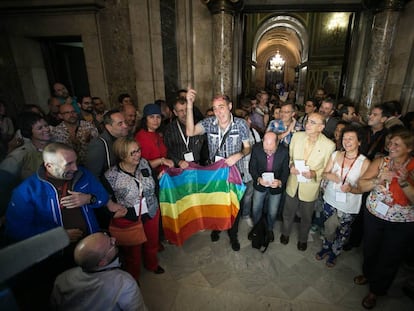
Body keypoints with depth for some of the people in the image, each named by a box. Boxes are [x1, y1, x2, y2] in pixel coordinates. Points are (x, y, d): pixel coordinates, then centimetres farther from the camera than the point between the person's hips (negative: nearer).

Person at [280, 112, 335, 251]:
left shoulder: (329, 145, -19)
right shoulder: (297, 136, -11)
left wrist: (314, 174, -26)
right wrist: (291, 166, -17)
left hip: (310, 187, -2)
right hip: (293, 184, 2)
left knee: (306, 217, 22)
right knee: (288, 213, 23)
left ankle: (303, 238, 52)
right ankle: (285, 233, 53)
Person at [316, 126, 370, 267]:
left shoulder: (364, 162, -16)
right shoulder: (336, 155, -7)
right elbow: (324, 173, 0)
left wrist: (351, 189, -33)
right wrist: (329, 176, -22)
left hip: (349, 205, -2)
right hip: (331, 199, 2)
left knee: (342, 232, 18)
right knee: (328, 228, 18)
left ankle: (334, 253, 45)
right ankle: (326, 247, 46)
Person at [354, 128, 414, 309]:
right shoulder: (381, 162, -7)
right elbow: (361, 185, -10)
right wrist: (379, 179, -26)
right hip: (373, 216, 2)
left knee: (389, 258, 15)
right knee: (370, 249, 21)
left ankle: (375, 290, 40)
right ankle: (368, 274, 52)